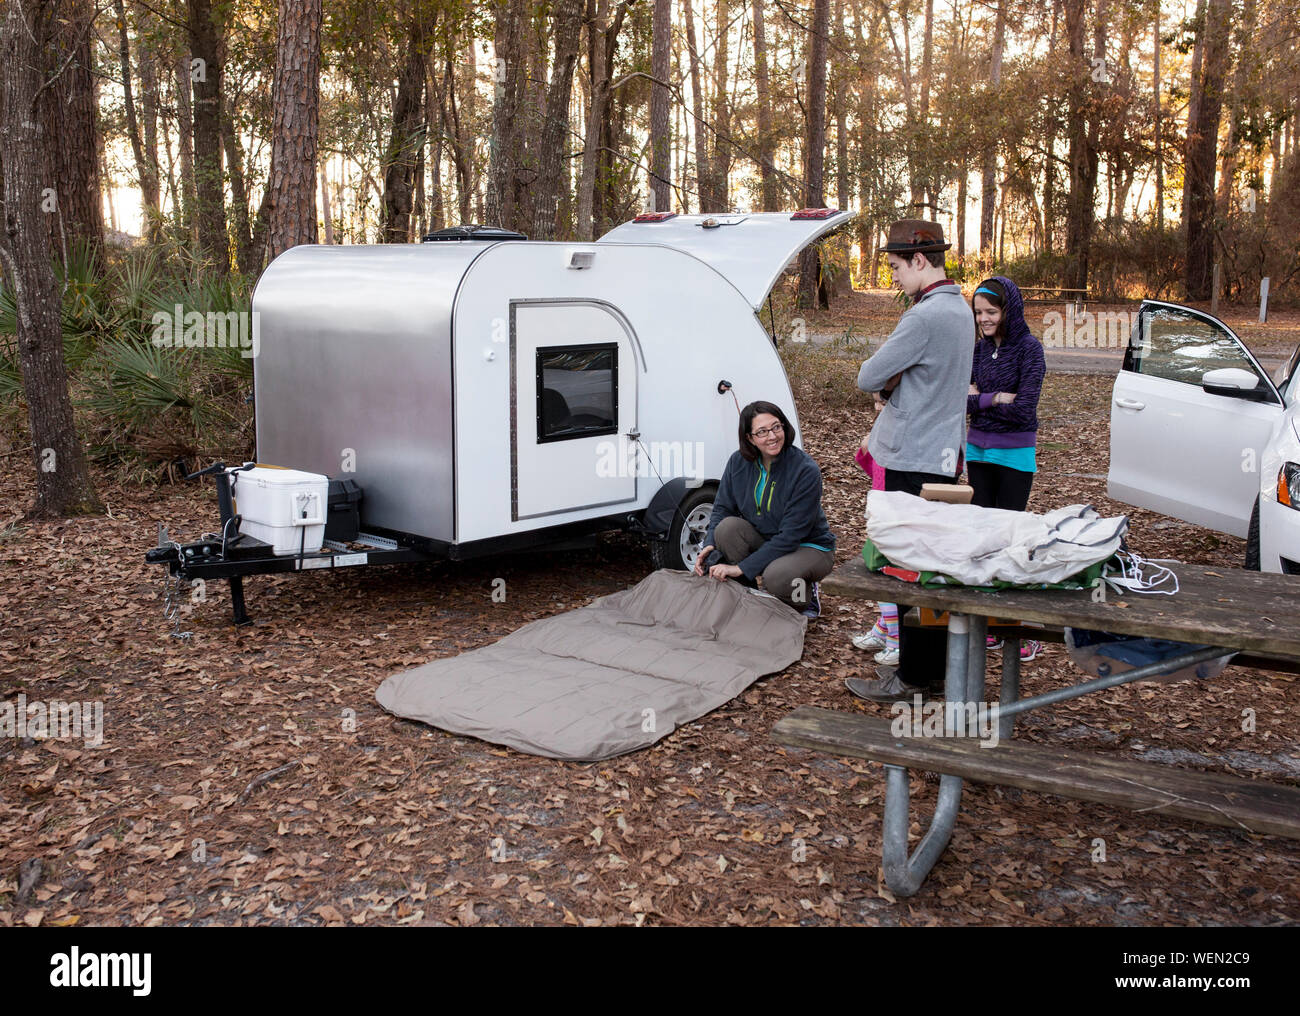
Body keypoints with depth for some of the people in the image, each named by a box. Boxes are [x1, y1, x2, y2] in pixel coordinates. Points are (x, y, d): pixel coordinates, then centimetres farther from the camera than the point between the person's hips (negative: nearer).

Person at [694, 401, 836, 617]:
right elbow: (722, 509, 0)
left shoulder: (806, 471, -25)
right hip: (764, 540, 5)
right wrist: (710, 546, -23)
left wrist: (741, 568, -29)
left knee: (776, 577, -36)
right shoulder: (738, 463, -9)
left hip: (810, 546, -5)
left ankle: (807, 595, -1)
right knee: (727, 527, -24)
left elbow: (790, 535, -27)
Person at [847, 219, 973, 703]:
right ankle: (935, 667, 24)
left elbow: (868, 378, -18)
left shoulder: (925, 317, -21)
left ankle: (913, 677, 5)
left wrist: (884, 384, 3)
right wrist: (891, 390, 3)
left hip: (914, 460, -10)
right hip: (942, 453, 10)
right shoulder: (958, 308, 12)